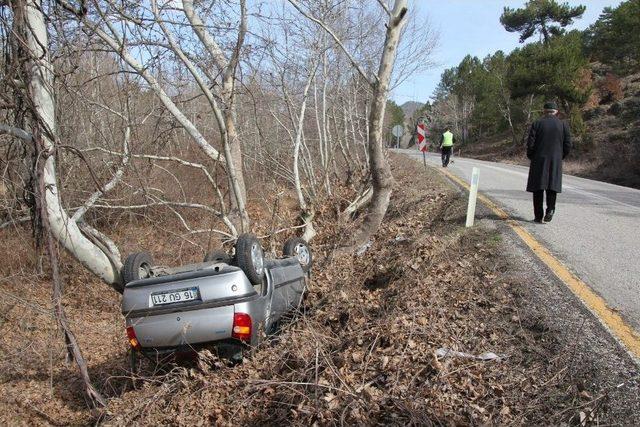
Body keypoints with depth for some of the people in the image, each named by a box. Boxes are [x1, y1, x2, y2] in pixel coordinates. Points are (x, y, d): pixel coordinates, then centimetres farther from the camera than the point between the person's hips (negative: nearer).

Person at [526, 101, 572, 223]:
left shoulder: (537, 123, -3)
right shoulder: (563, 125, 3)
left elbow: (530, 143, -8)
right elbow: (568, 145, 1)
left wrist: (531, 157, 7)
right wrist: (560, 157, 16)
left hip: (539, 160, -1)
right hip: (556, 161, 1)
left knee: (538, 188, 4)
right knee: (552, 186, 9)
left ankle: (538, 216, 5)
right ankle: (550, 209, -13)